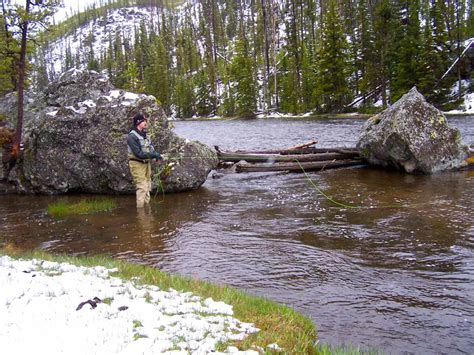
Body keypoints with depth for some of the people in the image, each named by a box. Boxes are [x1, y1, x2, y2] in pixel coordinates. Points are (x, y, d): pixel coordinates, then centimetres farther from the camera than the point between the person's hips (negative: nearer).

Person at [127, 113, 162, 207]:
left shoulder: (144, 134, 8)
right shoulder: (132, 137, -18)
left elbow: (151, 147, 15)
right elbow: (138, 153, -24)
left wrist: (156, 154, -6)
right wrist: (153, 155, -27)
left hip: (147, 163, 8)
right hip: (137, 164, -8)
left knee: (147, 187, 14)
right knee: (142, 188, -10)